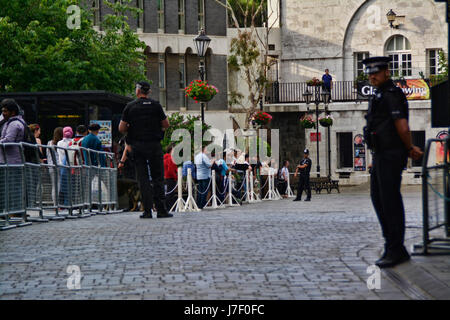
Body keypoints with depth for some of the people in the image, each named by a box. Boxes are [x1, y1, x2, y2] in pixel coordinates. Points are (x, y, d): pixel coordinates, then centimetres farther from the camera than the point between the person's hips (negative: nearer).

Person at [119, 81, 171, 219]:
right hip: (154, 145, 0)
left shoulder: (130, 107, 0)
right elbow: (166, 125, 4)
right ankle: (161, 210, 0)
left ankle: (147, 211, -3)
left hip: (137, 146, 0)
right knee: (158, 178, 4)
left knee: (143, 178, 3)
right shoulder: (156, 105, 0)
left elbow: (121, 128, -1)